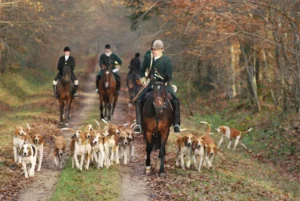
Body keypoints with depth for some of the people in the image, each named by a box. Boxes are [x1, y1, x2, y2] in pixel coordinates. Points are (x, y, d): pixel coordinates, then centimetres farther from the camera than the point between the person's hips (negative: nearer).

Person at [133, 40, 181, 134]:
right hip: (151, 83, 3)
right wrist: (143, 77, -2)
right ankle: (139, 124, -9)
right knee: (138, 100, -14)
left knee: (175, 101, -20)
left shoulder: (167, 60, -8)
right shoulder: (148, 57, 1)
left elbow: (169, 77, -6)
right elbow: (142, 70, 15)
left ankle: (176, 124, -7)